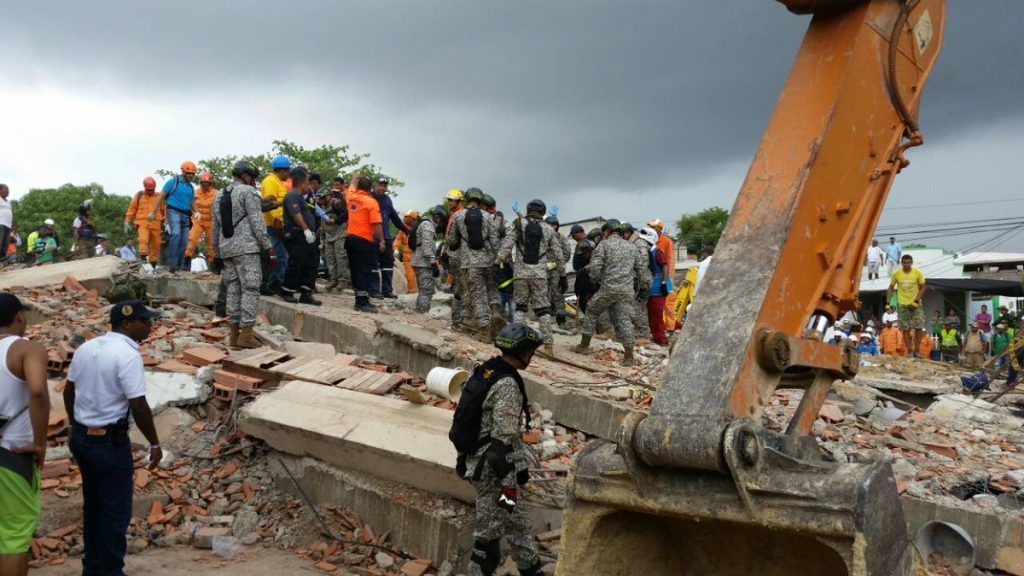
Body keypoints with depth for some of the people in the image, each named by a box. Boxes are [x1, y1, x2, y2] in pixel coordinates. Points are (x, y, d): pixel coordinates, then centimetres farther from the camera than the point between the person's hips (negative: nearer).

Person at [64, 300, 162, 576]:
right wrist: (154, 444, -12)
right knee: (115, 510, 5)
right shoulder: (127, 355, -20)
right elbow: (138, 406, -22)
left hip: (80, 436, 9)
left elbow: (68, 392, 13)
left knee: (92, 504, 21)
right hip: (110, 441, -8)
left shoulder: (86, 347, 5)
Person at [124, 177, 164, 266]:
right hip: (142, 222, -2)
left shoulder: (159, 197, 13)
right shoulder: (139, 195, 11)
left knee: (156, 244, 2)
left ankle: (153, 262, 12)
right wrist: (127, 222, 8)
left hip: (155, 224, 2)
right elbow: (131, 209, 13)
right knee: (143, 239, -25)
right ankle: (143, 257, -34)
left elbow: (164, 210, 16)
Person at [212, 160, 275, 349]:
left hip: (226, 249, 8)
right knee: (250, 289, -7)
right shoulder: (248, 192, -4)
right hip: (246, 248, -8)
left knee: (232, 290, 9)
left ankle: (234, 333, 9)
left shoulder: (219, 196, 19)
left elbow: (215, 228, 21)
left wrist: (217, 252, 26)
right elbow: (257, 222, -11)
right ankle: (246, 333, -12)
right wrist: (268, 247, -8)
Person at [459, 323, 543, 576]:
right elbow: (504, 440, -24)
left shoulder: (483, 371, 8)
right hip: (493, 469, -9)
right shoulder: (507, 385, -21)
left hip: (476, 459, 9)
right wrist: (509, 485, -20)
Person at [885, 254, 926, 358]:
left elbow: (923, 287, 0)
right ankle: (909, 351, 6)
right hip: (902, 304, 0)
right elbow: (891, 288, 5)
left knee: (918, 327, -6)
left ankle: (916, 351, 4)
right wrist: (888, 303, -2)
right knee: (905, 328, 1)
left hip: (915, 304, 0)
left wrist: (916, 301, -11)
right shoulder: (896, 274, -4)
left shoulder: (917, 273, -5)